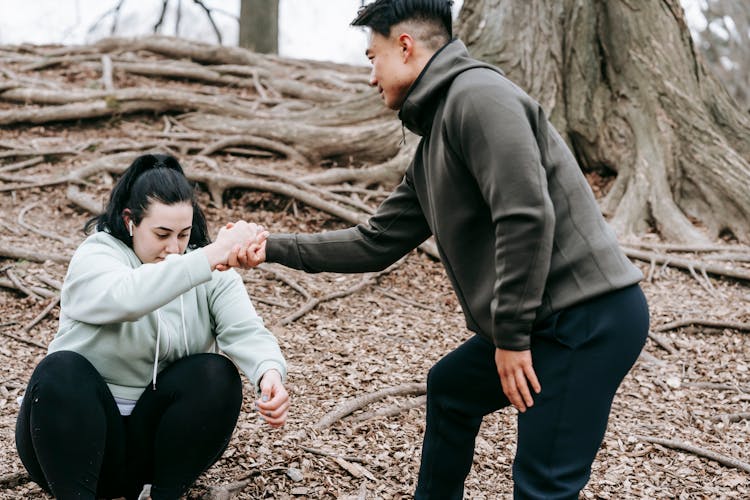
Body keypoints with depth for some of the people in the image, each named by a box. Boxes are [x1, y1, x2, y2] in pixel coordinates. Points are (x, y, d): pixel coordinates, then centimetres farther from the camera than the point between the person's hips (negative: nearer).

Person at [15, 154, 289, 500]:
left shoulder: (210, 274, 0)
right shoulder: (94, 257, -11)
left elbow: (245, 332, -16)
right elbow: (128, 297, -35)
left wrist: (269, 372, -39)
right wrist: (211, 255, -45)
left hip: (157, 438, 3)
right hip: (80, 434, -2)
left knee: (217, 374, -24)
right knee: (60, 369, -31)